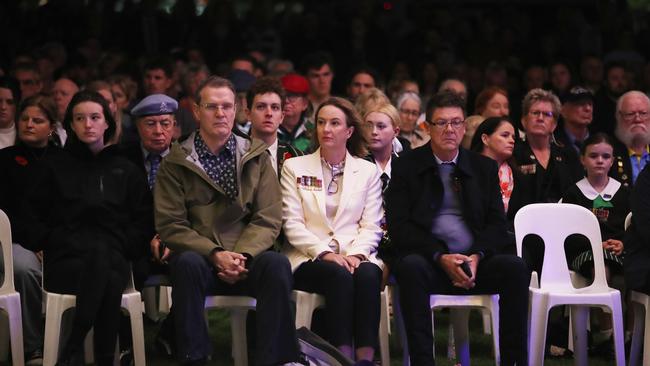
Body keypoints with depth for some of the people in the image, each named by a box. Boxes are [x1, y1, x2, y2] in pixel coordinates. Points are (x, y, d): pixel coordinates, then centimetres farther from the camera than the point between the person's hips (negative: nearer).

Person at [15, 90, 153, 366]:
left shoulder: (125, 170, 19)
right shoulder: (56, 167, 16)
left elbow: (143, 221, 15)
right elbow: (30, 219, 14)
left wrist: (124, 249, -1)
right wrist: (49, 245, -1)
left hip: (113, 261, 2)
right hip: (65, 261, -1)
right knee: (108, 281, -37)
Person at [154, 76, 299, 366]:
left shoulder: (257, 157, 10)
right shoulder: (175, 163, 5)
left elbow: (268, 220, 2)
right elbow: (170, 226, -2)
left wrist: (242, 256, -16)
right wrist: (215, 254, -16)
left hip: (247, 259, 1)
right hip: (199, 257, -1)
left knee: (277, 263, -31)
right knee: (188, 263, -35)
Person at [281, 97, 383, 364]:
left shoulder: (368, 171, 16)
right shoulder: (295, 167, 12)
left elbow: (371, 227, 9)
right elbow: (292, 224, 2)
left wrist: (356, 254, -12)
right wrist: (325, 253, -13)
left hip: (356, 256, 1)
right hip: (309, 258, -1)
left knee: (368, 274, -34)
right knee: (339, 275, -35)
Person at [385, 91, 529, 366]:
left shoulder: (484, 168, 17)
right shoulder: (407, 167, 7)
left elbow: (497, 224, 11)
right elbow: (398, 226, -2)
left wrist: (477, 256, -10)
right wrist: (440, 257, -15)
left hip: (474, 262, 2)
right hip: (430, 262, -2)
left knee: (515, 267, -27)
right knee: (410, 267, -36)